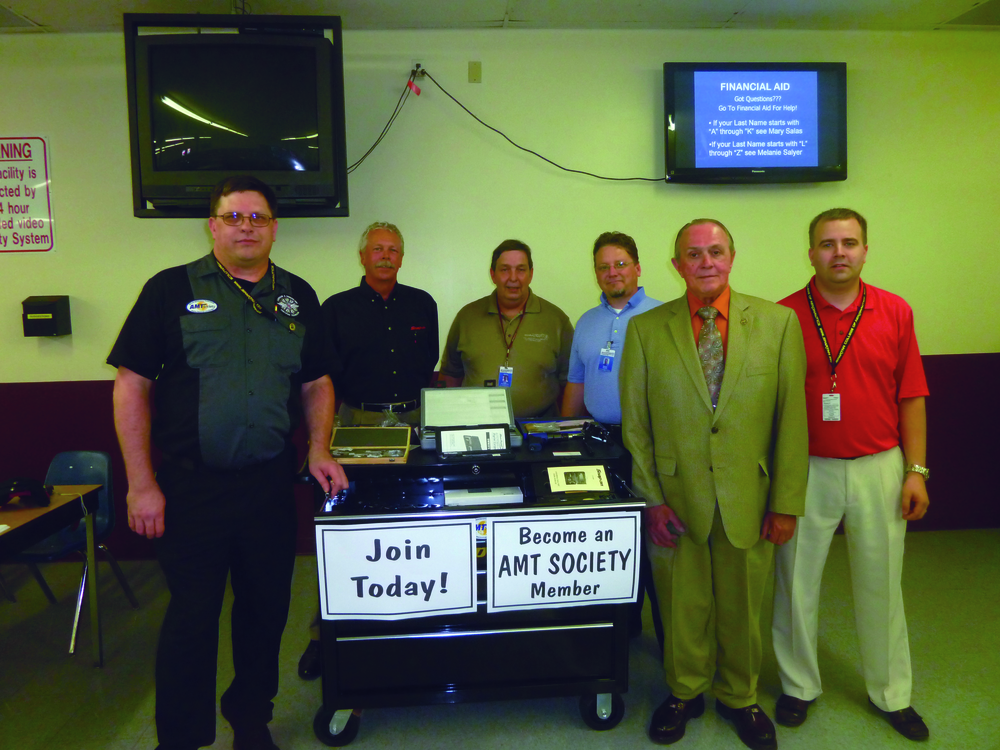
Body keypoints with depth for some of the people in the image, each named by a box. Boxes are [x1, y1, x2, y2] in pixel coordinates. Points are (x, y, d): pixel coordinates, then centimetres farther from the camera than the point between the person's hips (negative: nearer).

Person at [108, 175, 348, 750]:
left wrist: (319, 450, 0)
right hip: (191, 486, -3)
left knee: (267, 607, 15)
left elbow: (316, 383, 14)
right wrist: (142, 483, -8)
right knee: (192, 615, 5)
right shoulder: (172, 290, -1)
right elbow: (132, 385, -4)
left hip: (271, 483, 4)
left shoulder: (297, 297, 9)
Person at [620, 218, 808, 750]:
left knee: (742, 607, 16)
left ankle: (738, 697, 42)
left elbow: (792, 418, -1)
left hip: (748, 500, 1)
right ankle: (684, 693, 40)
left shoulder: (778, 323, 0)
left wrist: (786, 502, -3)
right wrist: (651, 498, -4)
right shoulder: (646, 329, -1)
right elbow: (634, 424, 0)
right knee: (681, 606, 14)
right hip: (676, 500, 0)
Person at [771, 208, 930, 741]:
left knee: (881, 583, 13)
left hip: (879, 469, 2)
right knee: (796, 581, 8)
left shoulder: (895, 312, 2)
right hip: (806, 470, -1)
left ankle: (891, 693, 33)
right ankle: (799, 686, 28)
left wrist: (916, 470, 1)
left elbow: (912, 397, 4)